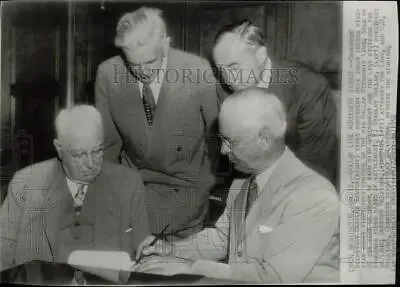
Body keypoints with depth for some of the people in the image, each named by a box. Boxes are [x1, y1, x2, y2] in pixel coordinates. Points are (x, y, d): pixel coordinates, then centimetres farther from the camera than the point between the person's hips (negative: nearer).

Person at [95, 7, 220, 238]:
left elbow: (214, 135, -5)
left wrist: (209, 186, 3)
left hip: (186, 190, -1)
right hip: (134, 186, 2)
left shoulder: (199, 72, -19)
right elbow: (109, 139, 0)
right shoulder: (108, 73, -12)